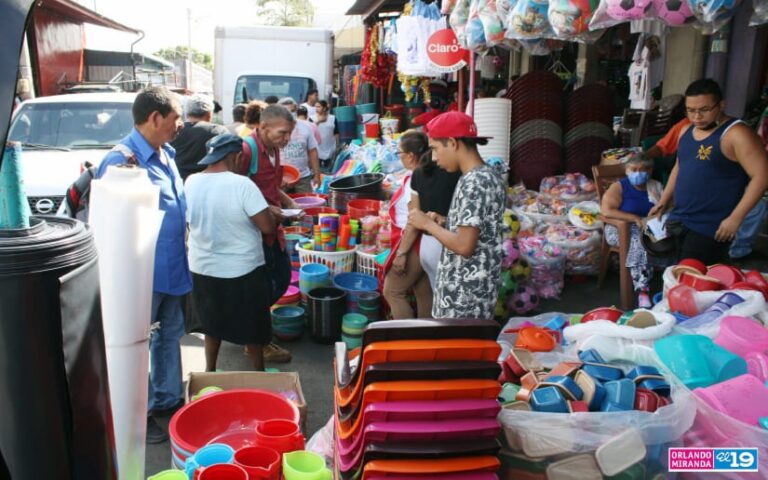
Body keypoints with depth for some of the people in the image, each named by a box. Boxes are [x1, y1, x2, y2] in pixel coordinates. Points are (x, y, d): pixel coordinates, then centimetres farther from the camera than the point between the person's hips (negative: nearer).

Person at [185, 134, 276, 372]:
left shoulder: (191, 183, -4)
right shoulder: (242, 185, -22)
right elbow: (268, 227, -22)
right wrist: (271, 215, -2)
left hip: (202, 269, 5)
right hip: (243, 271, -5)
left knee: (212, 321, 23)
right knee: (252, 325, 15)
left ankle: (210, 371, 34)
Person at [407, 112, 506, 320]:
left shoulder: (473, 183, -22)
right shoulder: (488, 176, 9)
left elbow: (464, 246, -25)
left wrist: (428, 224, -12)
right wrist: (441, 222, 7)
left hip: (465, 293, -9)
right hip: (473, 286, 9)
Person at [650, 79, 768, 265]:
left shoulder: (736, 134, -14)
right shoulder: (686, 131, 10)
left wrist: (735, 218, -21)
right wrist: (663, 202, 20)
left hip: (710, 228, -7)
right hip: (679, 221, 8)